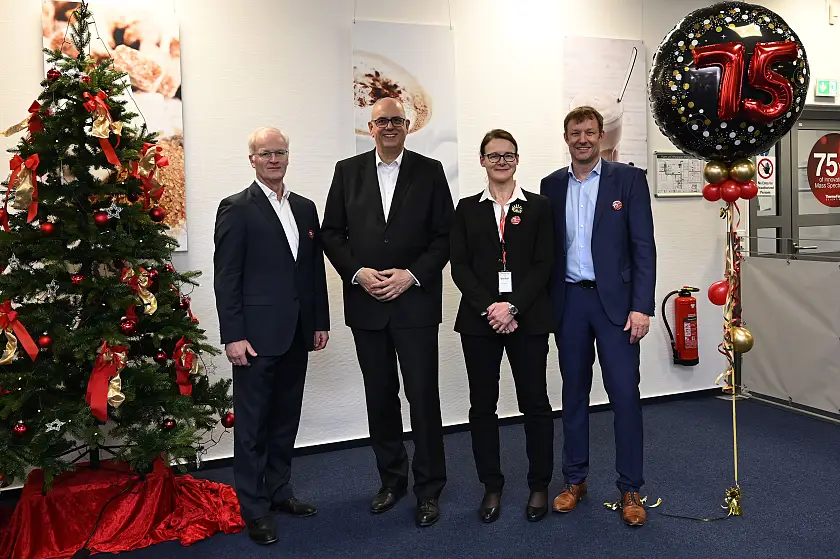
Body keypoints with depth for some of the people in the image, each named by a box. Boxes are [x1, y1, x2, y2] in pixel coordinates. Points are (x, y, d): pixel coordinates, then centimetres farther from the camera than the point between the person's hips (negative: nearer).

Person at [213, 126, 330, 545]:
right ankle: (253, 507, 15)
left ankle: (279, 490, 29)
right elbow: (226, 276, -9)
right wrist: (232, 335, -14)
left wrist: (321, 322, 10)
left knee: (286, 417, 15)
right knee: (253, 422, 3)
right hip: (257, 335, -5)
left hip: (296, 334, 6)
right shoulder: (236, 208, -4)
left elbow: (316, 269, 13)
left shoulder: (305, 208, 13)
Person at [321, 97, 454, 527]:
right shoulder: (347, 171, 8)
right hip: (366, 302, 2)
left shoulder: (429, 170, 3)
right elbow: (331, 232, 6)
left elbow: (445, 234, -1)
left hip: (415, 301, -2)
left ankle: (428, 488, 16)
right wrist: (357, 273, -8)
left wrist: (411, 275, -12)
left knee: (423, 395, 0)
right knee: (380, 396, 12)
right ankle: (391, 480, 28)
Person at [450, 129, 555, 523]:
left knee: (535, 403, 5)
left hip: (528, 319, -1)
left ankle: (539, 486, 20)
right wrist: (489, 308, -11)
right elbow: (459, 266, 1)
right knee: (482, 405, 6)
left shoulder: (538, 207, 6)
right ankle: (491, 486, 21)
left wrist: (513, 307, -14)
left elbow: (544, 265, -2)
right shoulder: (467, 209, 9)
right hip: (479, 320, 1)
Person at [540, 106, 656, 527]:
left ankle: (630, 488, 12)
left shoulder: (628, 179, -1)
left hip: (615, 300, -3)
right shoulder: (552, 185, 8)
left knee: (624, 393, -2)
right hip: (568, 301, 3)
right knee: (574, 392, 11)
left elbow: (643, 247, -5)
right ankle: (575, 479, 24)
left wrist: (641, 307, -12)